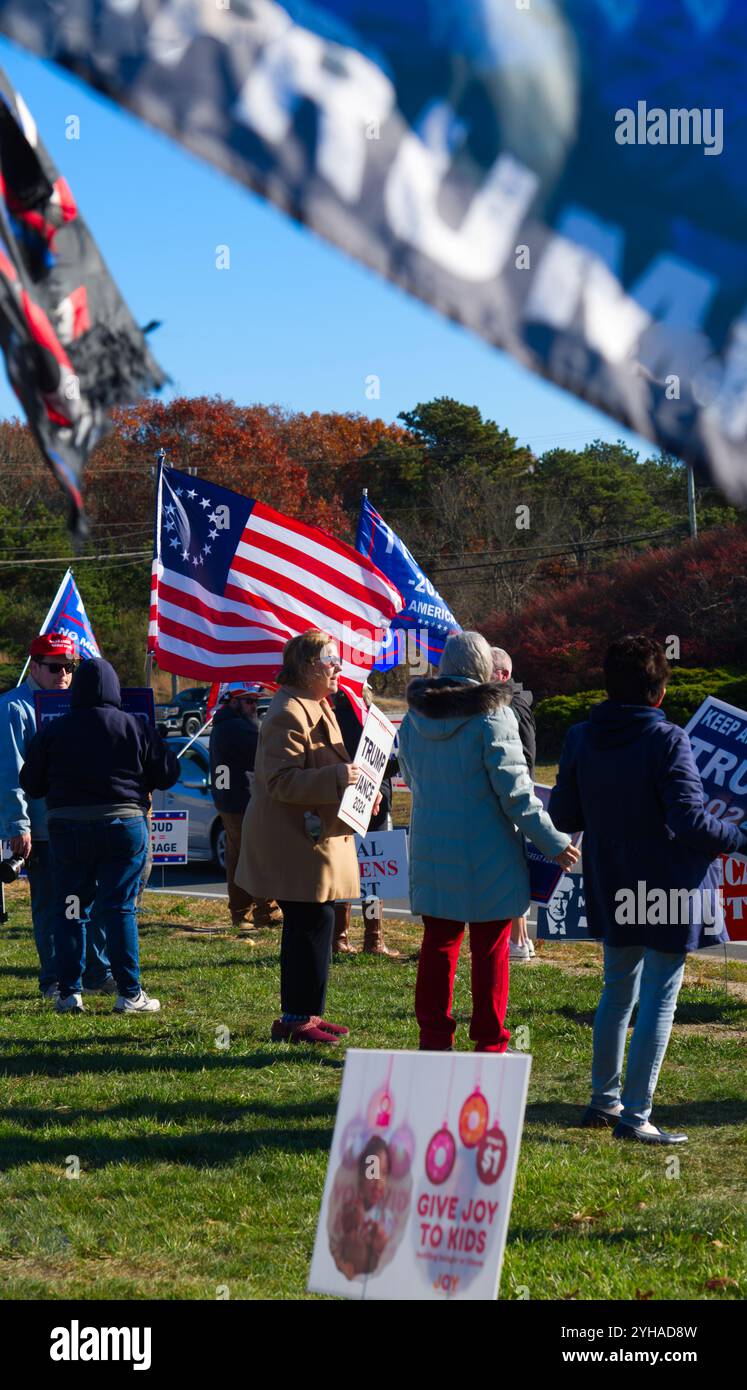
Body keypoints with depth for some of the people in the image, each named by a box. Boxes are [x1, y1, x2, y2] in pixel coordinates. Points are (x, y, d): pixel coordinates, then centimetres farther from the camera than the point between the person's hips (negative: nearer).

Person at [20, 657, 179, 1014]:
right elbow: (167, 774, 4)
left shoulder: (53, 731, 0)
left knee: (69, 911, 9)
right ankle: (130, 994, 1)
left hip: (68, 827, 0)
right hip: (124, 825, 0)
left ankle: (69, 994, 8)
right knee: (120, 908, 2)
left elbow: (30, 783, 5)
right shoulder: (136, 727, -1)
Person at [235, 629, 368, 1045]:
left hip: (315, 836, 11)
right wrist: (335, 778, -32)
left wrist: (349, 776, 18)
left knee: (309, 926, 13)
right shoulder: (289, 714, -17)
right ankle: (298, 1018, -5)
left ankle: (303, 1014, 19)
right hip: (297, 841, -11)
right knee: (312, 924, -10)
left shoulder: (317, 707, 18)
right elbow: (281, 780, -24)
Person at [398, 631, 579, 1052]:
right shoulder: (492, 715, -13)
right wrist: (553, 841, -7)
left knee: (438, 943, 12)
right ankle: (490, 1043, 9)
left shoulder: (415, 717, 4)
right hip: (487, 852, -5)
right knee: (491, 949, 5)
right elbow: (514, 790, -14)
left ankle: (434, 1038, 15)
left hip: (432, 849, 5)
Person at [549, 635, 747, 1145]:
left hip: (613, 889, 6)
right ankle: (634, 1116, -1)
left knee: (619, 989, 21)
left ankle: (605, 1099, 29)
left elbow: (563, 815, 5)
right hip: (669, 891, -6)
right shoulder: (668, 740, -18)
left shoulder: (580, 739, -1)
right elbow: (690, 821, -23)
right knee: (660, 999, 0)